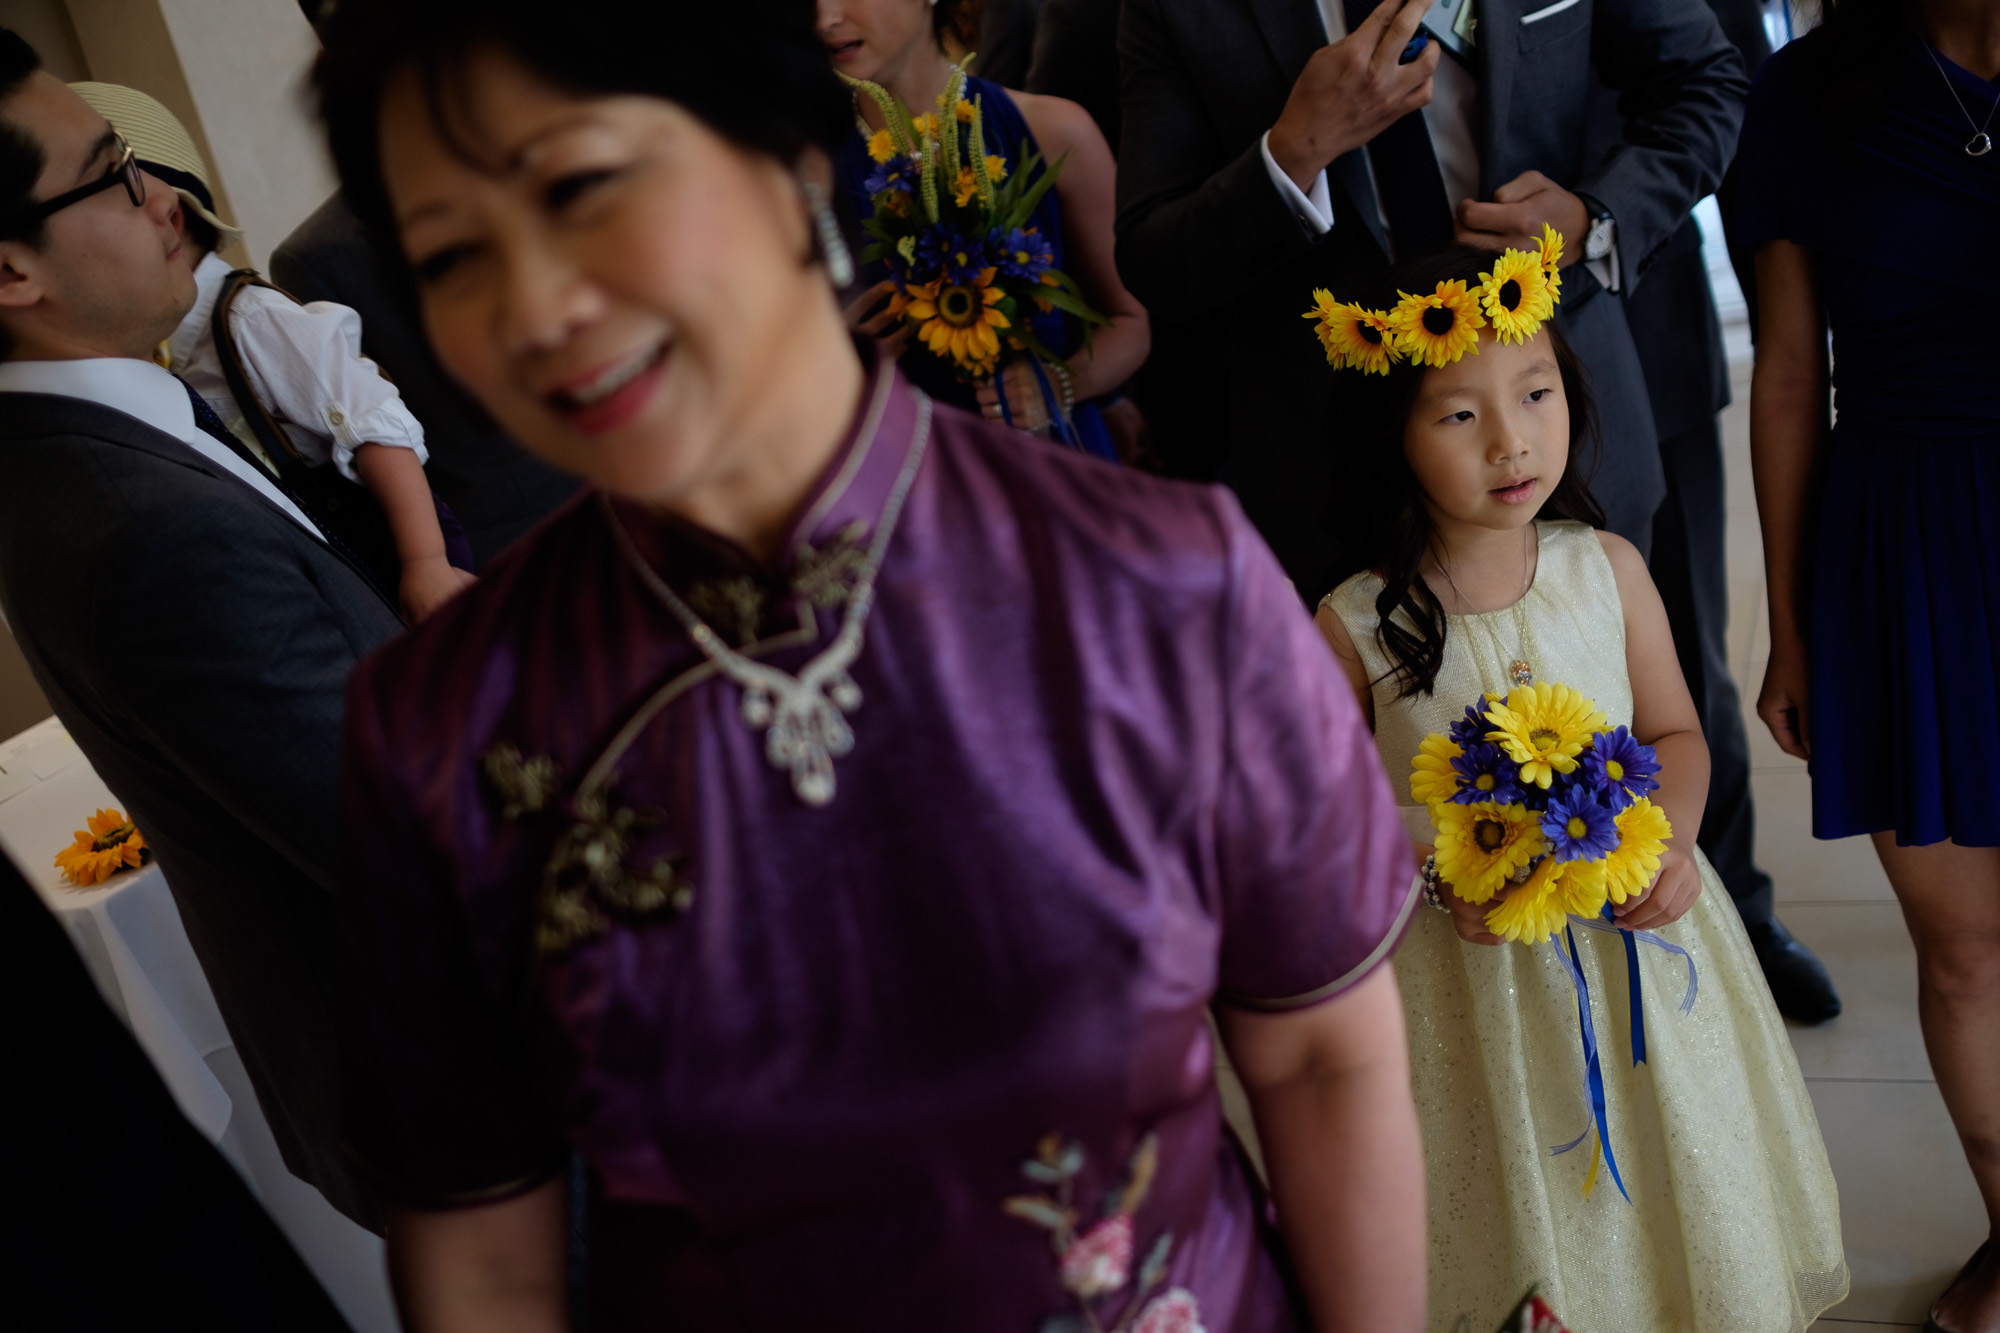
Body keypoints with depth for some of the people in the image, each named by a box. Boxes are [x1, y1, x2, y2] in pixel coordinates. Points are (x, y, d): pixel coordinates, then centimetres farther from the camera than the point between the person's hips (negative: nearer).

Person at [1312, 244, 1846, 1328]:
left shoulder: (1608, 569, -5)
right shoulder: (1354, 629, -13)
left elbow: (1673, 731, 6)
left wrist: (1670, 835, -13)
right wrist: (1438, 872, -19)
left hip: (1635, 942, 2)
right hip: (1469, 975, -2)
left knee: (1670, 1201, 17)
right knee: (1520, 1228, 13)